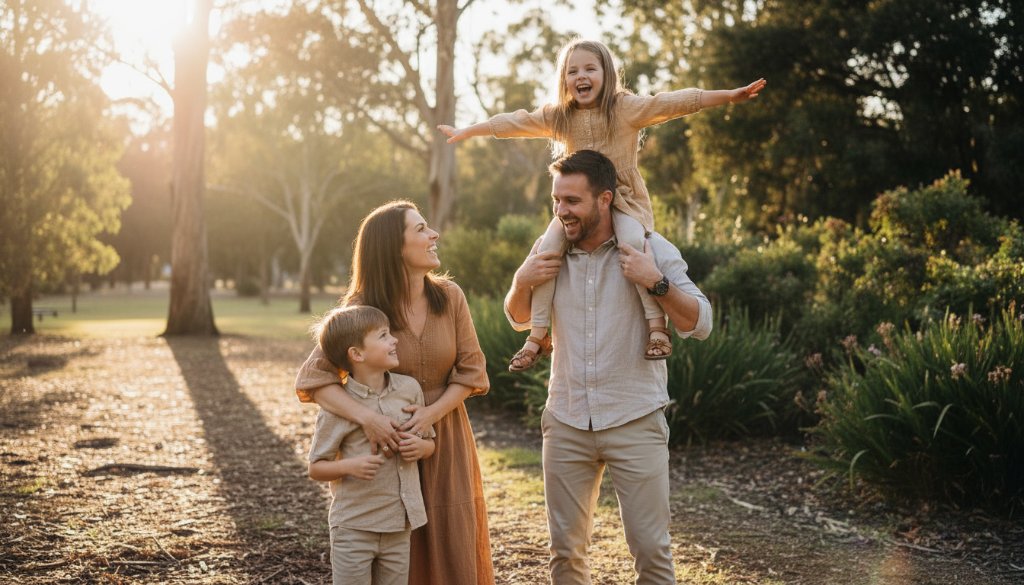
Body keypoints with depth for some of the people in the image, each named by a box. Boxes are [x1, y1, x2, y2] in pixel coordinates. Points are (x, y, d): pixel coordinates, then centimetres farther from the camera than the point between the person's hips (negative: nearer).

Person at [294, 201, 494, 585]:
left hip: (446, 441, 2)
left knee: (452, 548, 7)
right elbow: (312, 379, -19)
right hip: (390, 441, -2)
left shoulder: (449, 297, -7)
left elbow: (471, 370, -3)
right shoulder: (361, 310, -15)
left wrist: (431, 413, -18)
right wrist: (365, 416, -34)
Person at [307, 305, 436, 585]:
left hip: (399, 525, 5)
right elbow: (316, 469, -4)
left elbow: (430, 442, 15)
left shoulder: (409, 388, 2)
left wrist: (421, 447, -8)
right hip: (353, 528, -4)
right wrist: (349, 465, -23)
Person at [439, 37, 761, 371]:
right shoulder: (557, 116, 5)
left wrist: (729, 95, -23)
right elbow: (514, 123, 10)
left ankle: (656, 324, -26)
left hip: (624, 199, -4)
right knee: (547, 247, -19)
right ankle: (538, 336, -11)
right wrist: (466, 132, 13)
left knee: (632, 241, -35)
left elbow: (674, 103, -15)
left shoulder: (626, 108, -7)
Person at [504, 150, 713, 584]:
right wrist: (521, 282, -3)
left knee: (651, 548, -1)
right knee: (565, 549, 12)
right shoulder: (549, 250, 4)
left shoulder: (651, 249, -7)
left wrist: (656, 282, -23)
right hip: (566, 423, 4)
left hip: (635, 423, -3)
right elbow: (519, 319, 18)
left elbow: (700, 325, -9)